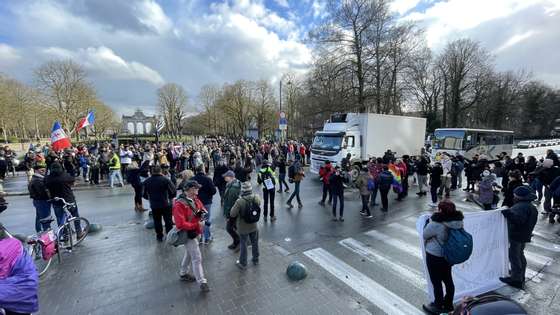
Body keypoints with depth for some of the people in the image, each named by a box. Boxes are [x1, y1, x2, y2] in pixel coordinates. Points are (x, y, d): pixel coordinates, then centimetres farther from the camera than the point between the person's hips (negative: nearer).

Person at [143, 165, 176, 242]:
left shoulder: (147, 181, -2)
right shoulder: (166, 180, -14)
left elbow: (144, 194, 6)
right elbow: (174, 191, -13)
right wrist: (170, 198, 6)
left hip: (154, 205, 3)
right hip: (166, 204, -2)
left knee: (157, 221, 16)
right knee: (168, 221, 10)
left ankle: (159, 236, 24)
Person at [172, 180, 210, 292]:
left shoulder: (195, 200, -2)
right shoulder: (179, 204, -26)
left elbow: (202, 209, 13)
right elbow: (181, 224, -29)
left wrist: (201, 213, -11)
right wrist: (197, 225, -28)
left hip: (195, 232, 9)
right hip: (188, 234, -8)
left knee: (189, 253, 26)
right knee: (197, 258, -2)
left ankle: (183, 273, 46)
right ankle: (202, 282, 10)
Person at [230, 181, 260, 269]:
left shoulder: (240, 201, -30)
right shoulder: (256, 198, -17)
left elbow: (232, 214, -22)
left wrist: (236, 205, -9)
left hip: (243, 228, -3)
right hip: (254, 226, 4)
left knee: (243, 245, 16)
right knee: (255, 243, 23)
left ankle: (243, 264, 34)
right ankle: (255, 260, 42)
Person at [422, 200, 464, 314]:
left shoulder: (436, 224, -31)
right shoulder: (457, 221, -10)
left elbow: (425, 235, -14)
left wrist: (430, 223, -1)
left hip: (434, 256, -7)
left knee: (436, 282, 12)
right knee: (448, 280, 22)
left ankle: (438, 306, 31)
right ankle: (448, 305, 41)